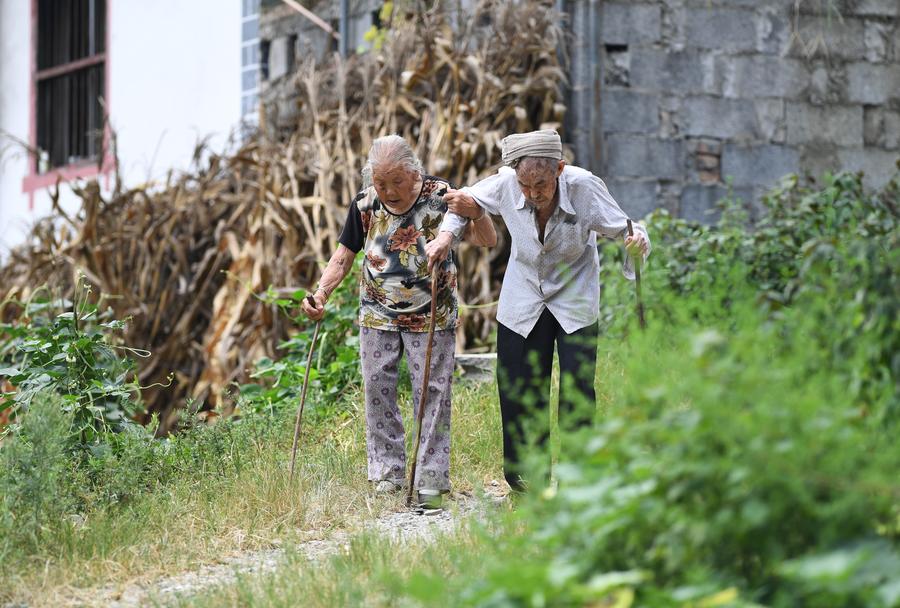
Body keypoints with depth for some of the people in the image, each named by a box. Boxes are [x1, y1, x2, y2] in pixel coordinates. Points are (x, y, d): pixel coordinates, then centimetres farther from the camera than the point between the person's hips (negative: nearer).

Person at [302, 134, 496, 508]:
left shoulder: (440, 196, -14)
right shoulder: (365, 204, -5)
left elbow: (488, 241, -15)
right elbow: (343, 257, 5)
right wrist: (320, 294, -11)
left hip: (431, 316, -3)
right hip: (378, 315, 3)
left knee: (432, 393, -1)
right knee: (377, 392, 3)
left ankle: (431, 478, 6)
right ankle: (387, 473, 14)